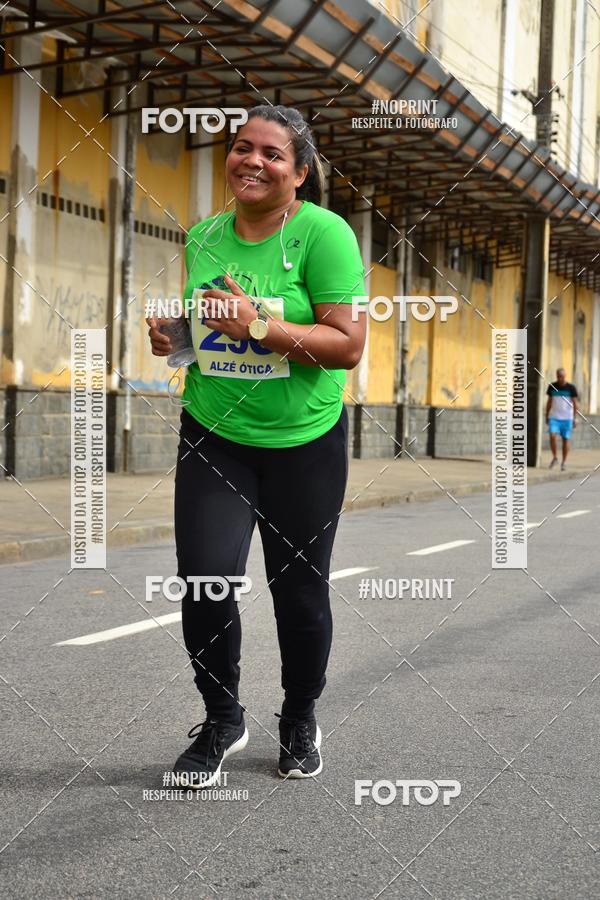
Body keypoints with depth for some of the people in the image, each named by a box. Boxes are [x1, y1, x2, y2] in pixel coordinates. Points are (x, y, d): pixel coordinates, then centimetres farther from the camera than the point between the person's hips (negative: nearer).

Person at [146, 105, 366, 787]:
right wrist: (166, 335, -2)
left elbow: (348, 346, -16)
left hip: (304, 444, -3)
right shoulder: (203, 236, 5)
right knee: (204, 578, -10)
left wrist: (260, 326, -27)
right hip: (214, 436, 3)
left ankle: (299, 722, 32)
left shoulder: (323, 232, -11)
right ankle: (222, 719, 15)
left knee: (300, 589, 8)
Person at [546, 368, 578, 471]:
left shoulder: (571, 388, -3)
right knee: (552, 436, -16)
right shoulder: (552, 387, 4)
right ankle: (555, 458, 0)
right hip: (554, 417, 1)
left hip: (567, 418, -1)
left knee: (565, 440, 2)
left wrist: (575, 419, -6)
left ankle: (564, 462, 14)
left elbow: (575, 403, -2)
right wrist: (547, 416, 11)